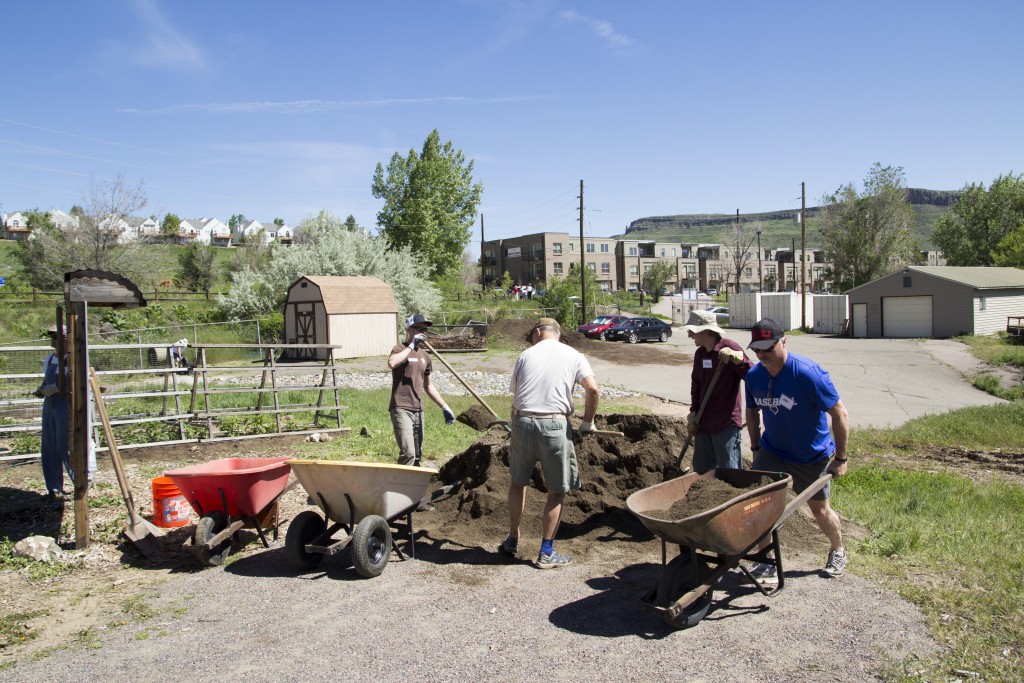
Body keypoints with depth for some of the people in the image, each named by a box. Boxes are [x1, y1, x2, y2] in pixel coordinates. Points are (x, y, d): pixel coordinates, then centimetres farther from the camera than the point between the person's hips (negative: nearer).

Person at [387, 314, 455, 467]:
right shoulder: (400, 349, -3)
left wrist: (444, 406, 20)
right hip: (401, 409, -7)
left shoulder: (424, 355, 18)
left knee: (417, 455, 10)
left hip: (418, 410, 7)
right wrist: (411, 345, -20)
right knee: (408, 453, -19)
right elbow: (392, 363, -28)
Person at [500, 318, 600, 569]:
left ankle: (512, 541, 32)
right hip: (554, 425, -2)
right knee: (557, 491, 10)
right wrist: (587, 422, 7)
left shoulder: (526, 355, 11)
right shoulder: (573, 355, 7)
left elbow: (515, 394, 13)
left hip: (522, 422, 2)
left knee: (517, 482, 21)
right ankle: (546, 553, 13)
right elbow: (593, 389, -6)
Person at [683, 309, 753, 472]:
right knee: (701, 472, 16)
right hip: (703, 424, 8)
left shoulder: (729, 347, -12)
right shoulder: (699, 354, 10)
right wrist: (693, 412, 10)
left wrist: (737, 357, -34)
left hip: (727, 424, -7)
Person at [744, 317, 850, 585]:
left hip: (813, 455, -3)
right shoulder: (754, 376, -11)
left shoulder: (808, 373, -27)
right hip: (773, 450, 4)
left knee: (819, 509, 13)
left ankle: (838, 551, 43)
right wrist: (756, 449, 9)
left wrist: (841, 458, -15)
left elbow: (839, 413, -19)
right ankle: (766, 562, 4)